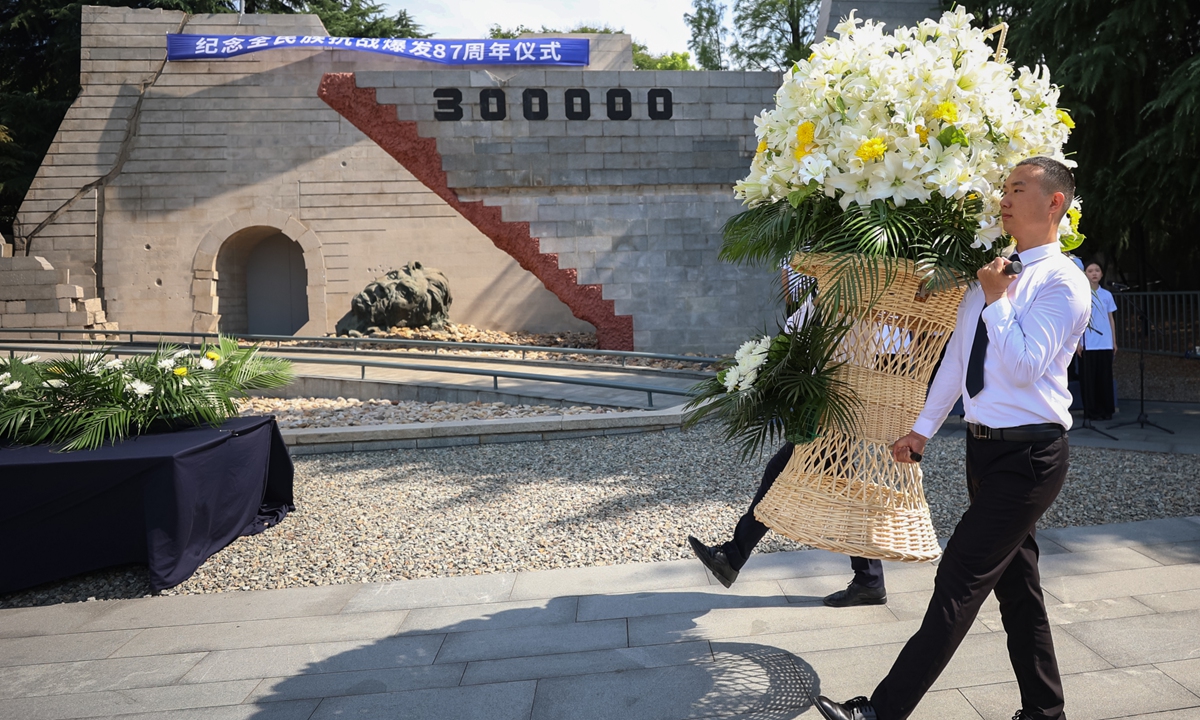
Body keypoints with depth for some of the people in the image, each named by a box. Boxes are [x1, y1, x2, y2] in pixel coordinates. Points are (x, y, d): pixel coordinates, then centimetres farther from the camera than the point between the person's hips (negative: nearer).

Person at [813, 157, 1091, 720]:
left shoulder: (1063, 282, -11)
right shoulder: (991, 273, 13)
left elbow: (1024, 366, -21)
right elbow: (955, 358, 16)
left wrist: (996, 300, -13)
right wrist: (923, 430, 17)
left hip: (1028, 455, -8)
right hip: (985, 446, 8)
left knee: (959, 583, -7)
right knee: (1015, 585, 16)